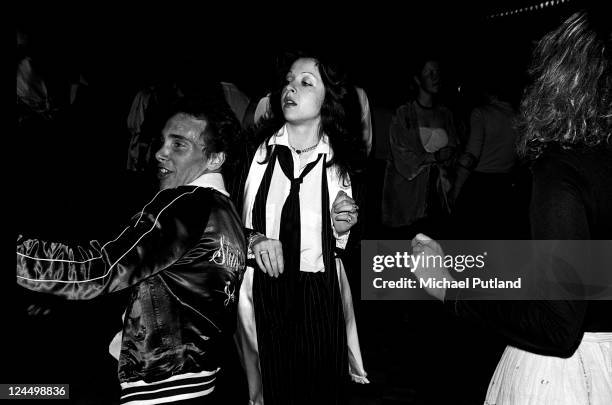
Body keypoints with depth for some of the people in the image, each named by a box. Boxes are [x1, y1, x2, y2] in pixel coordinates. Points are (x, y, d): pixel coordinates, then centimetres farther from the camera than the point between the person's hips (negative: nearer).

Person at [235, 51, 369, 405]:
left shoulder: (341, 162, 1)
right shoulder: (255, 150, -3)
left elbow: (342, 249, 10)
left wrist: (343, 228, -9)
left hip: (320, 299, 1)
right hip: (261, 294, 0)